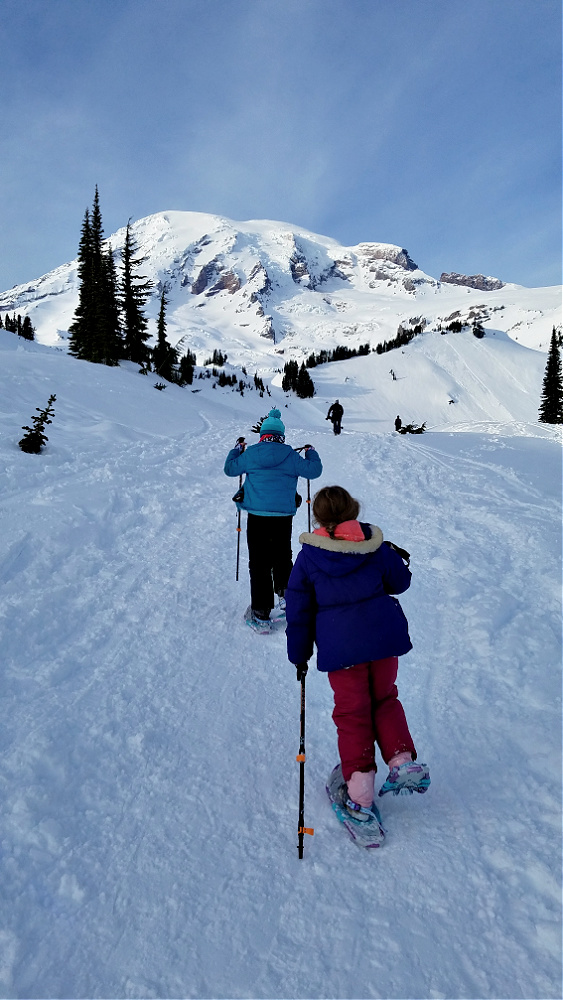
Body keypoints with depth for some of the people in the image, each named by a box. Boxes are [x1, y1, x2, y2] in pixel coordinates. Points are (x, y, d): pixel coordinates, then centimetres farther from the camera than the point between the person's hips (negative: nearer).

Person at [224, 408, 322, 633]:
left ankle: (261, 615, 3)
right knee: (283, 558, 22)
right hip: (283, 517, 1)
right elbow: (314, 471, 7)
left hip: (257, 517, -1)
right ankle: (285, 595, 17)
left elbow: (230, 469, 13)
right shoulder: (291, 456, -1)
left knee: (259, 563, 2)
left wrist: (237, 449, 30)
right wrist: (311, 453, 26)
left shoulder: (250, 454, 0)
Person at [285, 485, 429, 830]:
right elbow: (400, 582, 12)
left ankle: (359, 792, 10)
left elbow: (299, 611, 2)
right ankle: (403, 761, 9)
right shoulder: (377, 545, 0)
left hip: (339, 646, -2)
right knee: (384, 699, 23)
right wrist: (398, 560, 34)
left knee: (352, 713, 9)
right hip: (384, 638, 2)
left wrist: (300, 656, 11)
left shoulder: (308, 557, -2)